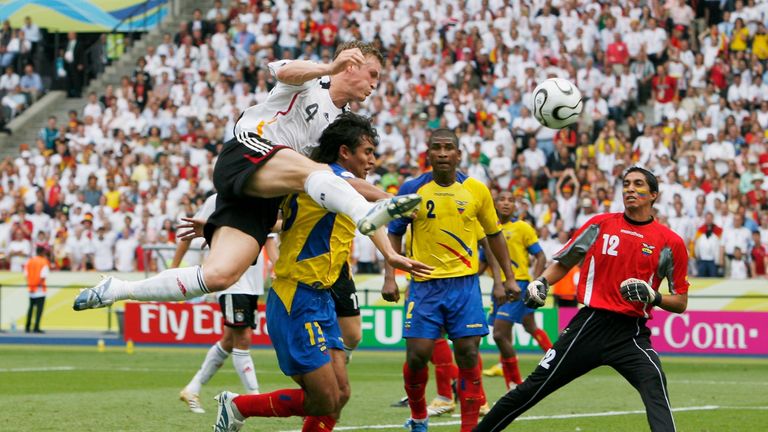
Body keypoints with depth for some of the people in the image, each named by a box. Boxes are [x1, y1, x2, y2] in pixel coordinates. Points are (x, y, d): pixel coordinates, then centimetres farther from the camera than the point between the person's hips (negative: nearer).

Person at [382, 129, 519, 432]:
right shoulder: (412, 189, -2)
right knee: (417, 355, -6)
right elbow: (394, 233, 6)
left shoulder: (476, 190, 2)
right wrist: (389, 278, -4)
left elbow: (494, 234, 13)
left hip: (464, 283, 1)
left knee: (468, 355, -5)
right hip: (424, 284, -1)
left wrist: (509, 277, 12)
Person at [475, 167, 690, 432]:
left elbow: (681, 303, 7)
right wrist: (541, 282, 0)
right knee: (532, 389, 4)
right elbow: (563, 262, 19)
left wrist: (653, 297, -13)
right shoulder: (600, 224, 7)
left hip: (631, 334, -1)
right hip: (589, 325, 2)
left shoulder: (671, 243, 2)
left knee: (654, 386, -30)